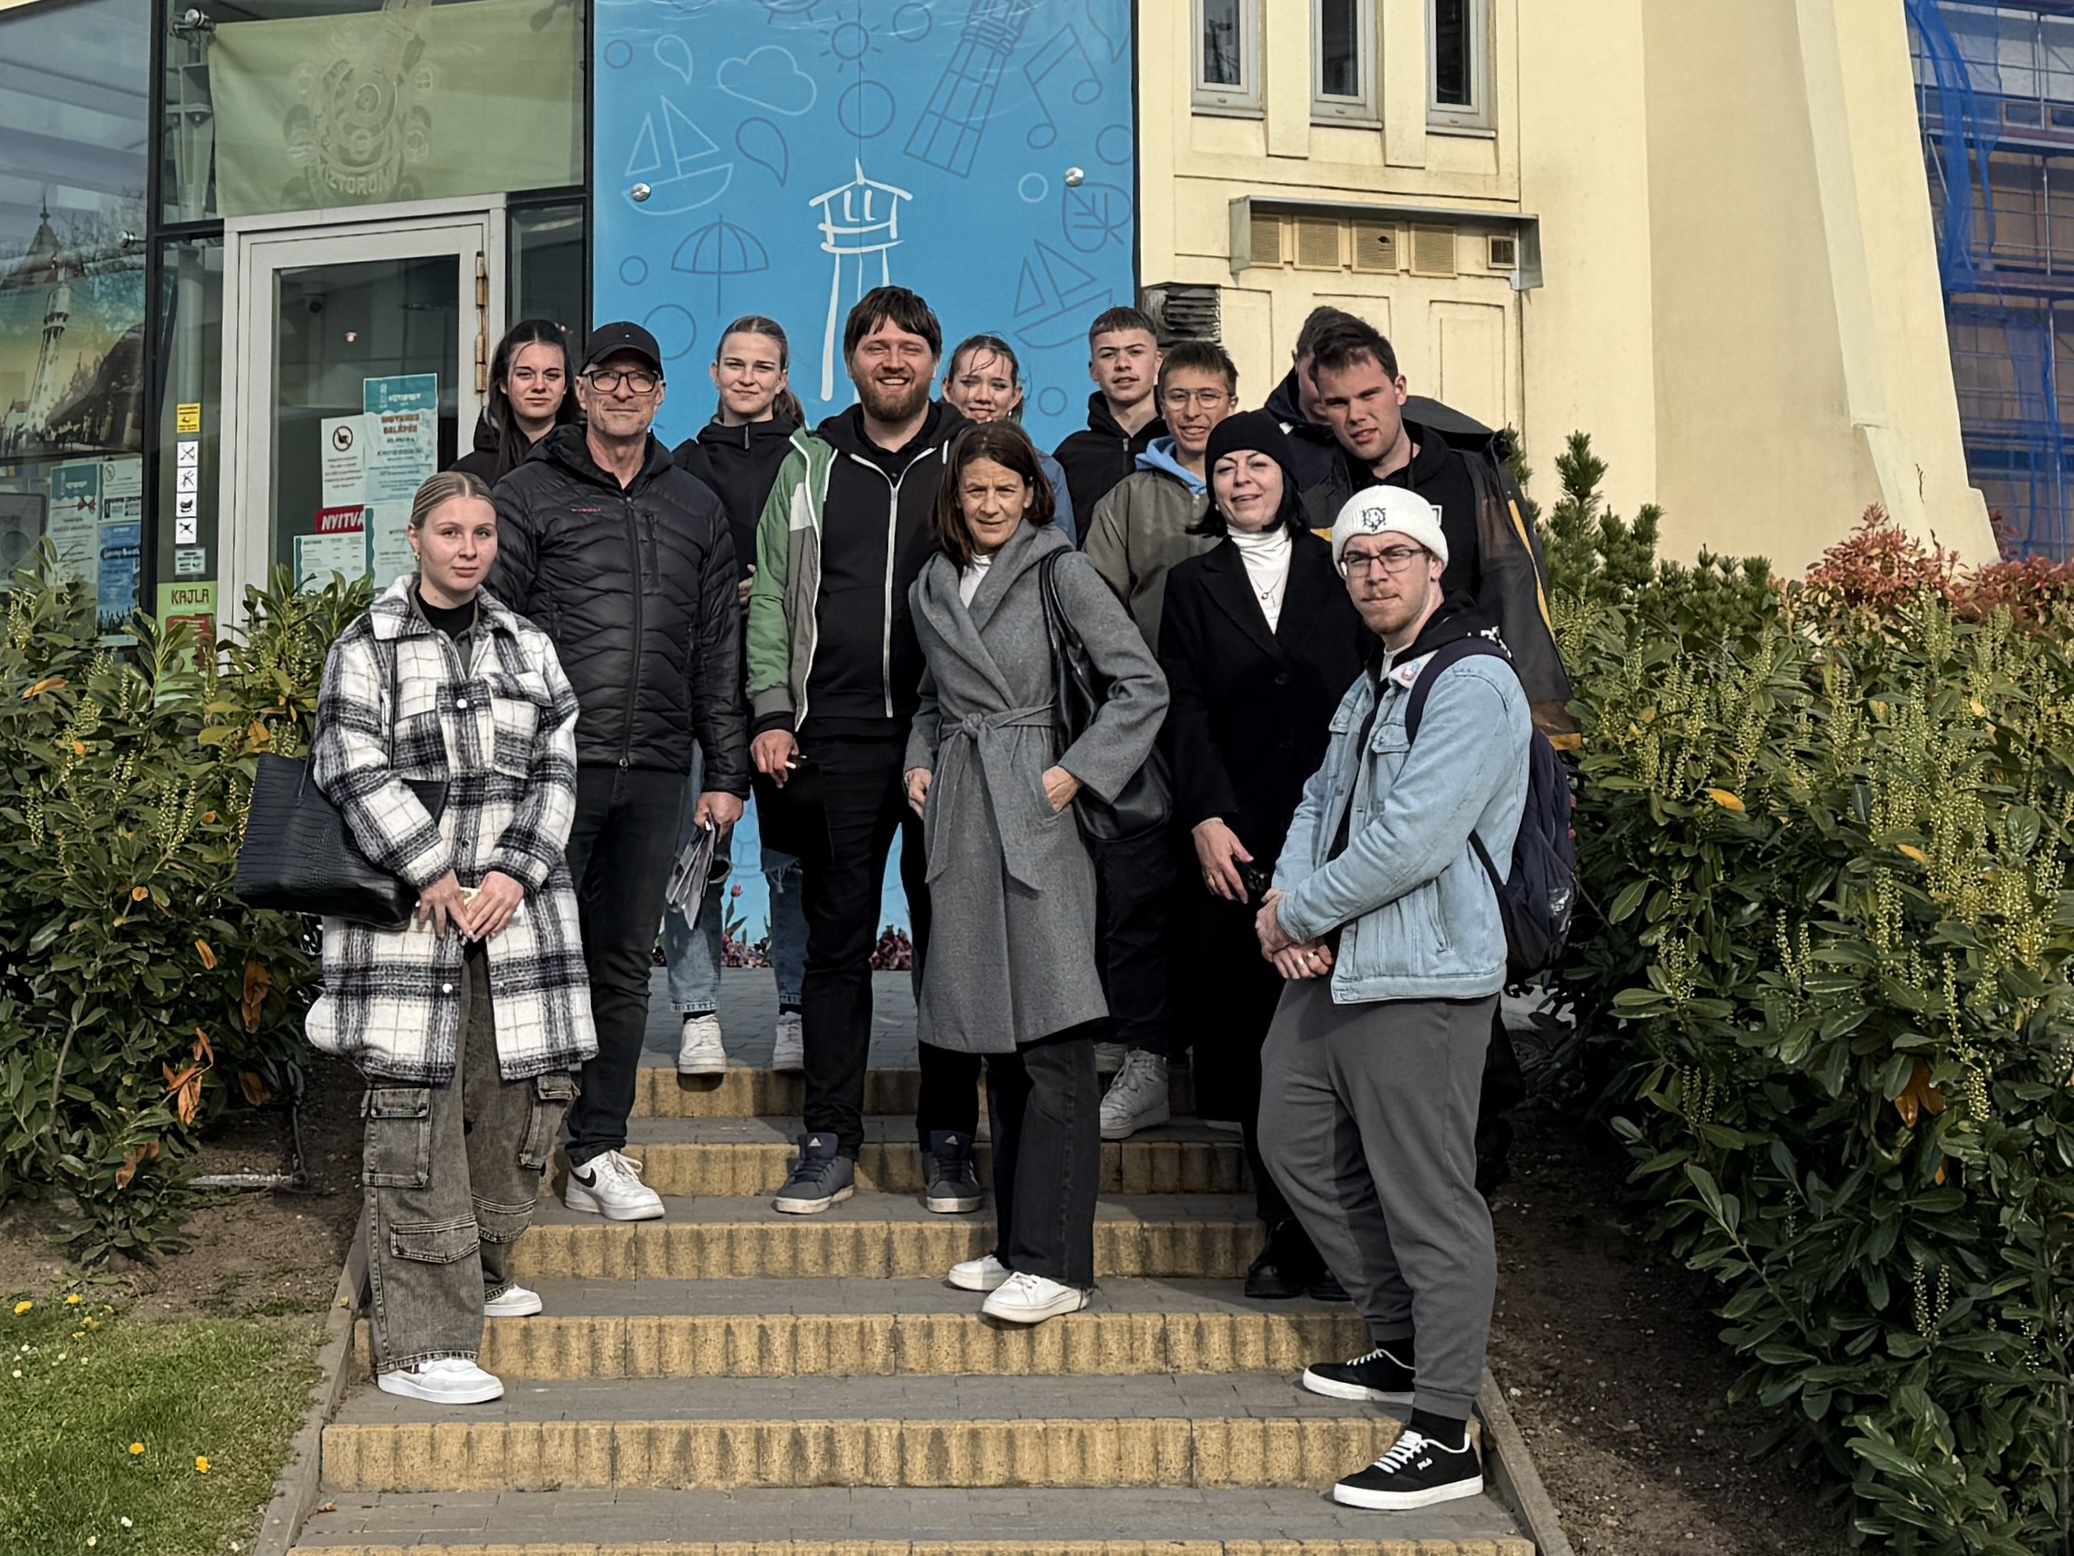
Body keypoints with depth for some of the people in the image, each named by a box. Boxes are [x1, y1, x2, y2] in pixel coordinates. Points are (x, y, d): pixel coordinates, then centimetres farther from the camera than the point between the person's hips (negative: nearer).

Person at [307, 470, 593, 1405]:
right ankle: (420, 1345, -3)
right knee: (417, 1115, -6)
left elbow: (554, 768, 9)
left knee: (523, 1097, 7)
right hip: (409, 911, -4)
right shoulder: (366, 649, 3)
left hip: (515, 906, 5)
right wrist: (434, 875, -13)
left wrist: (516, 872, -5)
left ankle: (479, 1274, 30)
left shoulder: (527, 648, 15)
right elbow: (351, 769, -8)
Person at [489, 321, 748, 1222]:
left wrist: (726, 771, 11)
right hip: (555, 765, -3)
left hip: (655, 774, 4)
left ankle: (598, 1155, 13)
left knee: (624, 965, 7)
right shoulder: (530, 495, 6)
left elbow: (718, 650, 17)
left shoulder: (696, 508, 18)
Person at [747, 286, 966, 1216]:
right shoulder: (811, 465, 12)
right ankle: (829, 1140, 12)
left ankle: (950, 1139, 14)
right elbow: (771, 592, 11)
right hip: (838, 732, 1)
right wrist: (772, 711, 0)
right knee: (837, 933, 4)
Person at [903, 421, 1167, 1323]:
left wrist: (1075, 773, -11)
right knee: (1001, 1042, 10)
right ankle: (1017, 1244, 18)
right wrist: (919, 762, 11)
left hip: (1035, 813, -6)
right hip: (961, 817, 6)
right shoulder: (932, 587, 15)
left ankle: (1056, 1264, -5)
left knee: (1053, 1044, -8)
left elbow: (1142, 685, -7)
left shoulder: (1058, 570, -2)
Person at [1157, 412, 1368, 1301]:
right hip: (1238, 836, 1)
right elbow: (1186, 710, 5)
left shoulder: (1334, 572, 12)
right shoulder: (1193, 585, 13)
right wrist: (1206, 819, -7)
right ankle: (1283, 1234, 7)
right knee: (1256, 1036, -1)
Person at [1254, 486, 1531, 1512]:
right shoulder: (1369, 687, 18)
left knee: (1428, 1203, -5)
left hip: (1420, 981, -10)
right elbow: (1320, 805, 18)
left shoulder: (1472, 685, -14)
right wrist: (1289, 900, -3)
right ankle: (1402, 1345, 32)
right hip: (1329, 969, 11)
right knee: (1297, 1145, 19)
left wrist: (1298, 914, -11)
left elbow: (1410, 840, -23)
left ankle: (1445, 1437, 3)